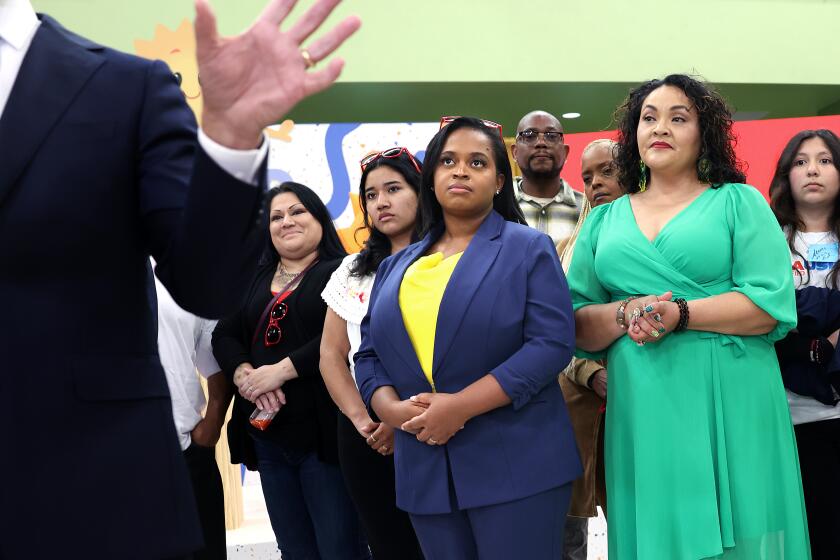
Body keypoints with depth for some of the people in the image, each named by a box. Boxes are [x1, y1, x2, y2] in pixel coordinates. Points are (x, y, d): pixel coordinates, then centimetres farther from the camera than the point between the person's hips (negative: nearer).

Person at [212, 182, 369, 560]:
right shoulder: (254, 281, 17)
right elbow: (224, 336, 10)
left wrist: (282, 370, -18)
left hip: (323, 432, -6)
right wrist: (245, 375, -10)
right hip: (267, 435, 6)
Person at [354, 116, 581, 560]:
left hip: (515, 463, -4)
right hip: (425, 470, 4)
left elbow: (552, 343, -9)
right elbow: (369, 353, 13)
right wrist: (390, 407, -9)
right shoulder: (396, 265, 16)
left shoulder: (528, 248, 2)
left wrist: (462, 405, -16)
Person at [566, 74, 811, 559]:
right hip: (642, 415, 3)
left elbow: (774, 305, -7)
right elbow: (577, 325, 8)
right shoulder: (605, 220, 13)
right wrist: (625, 314, -12)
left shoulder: (739, 202, 5)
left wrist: (679, 314, -16)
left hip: (731, 410, -2)